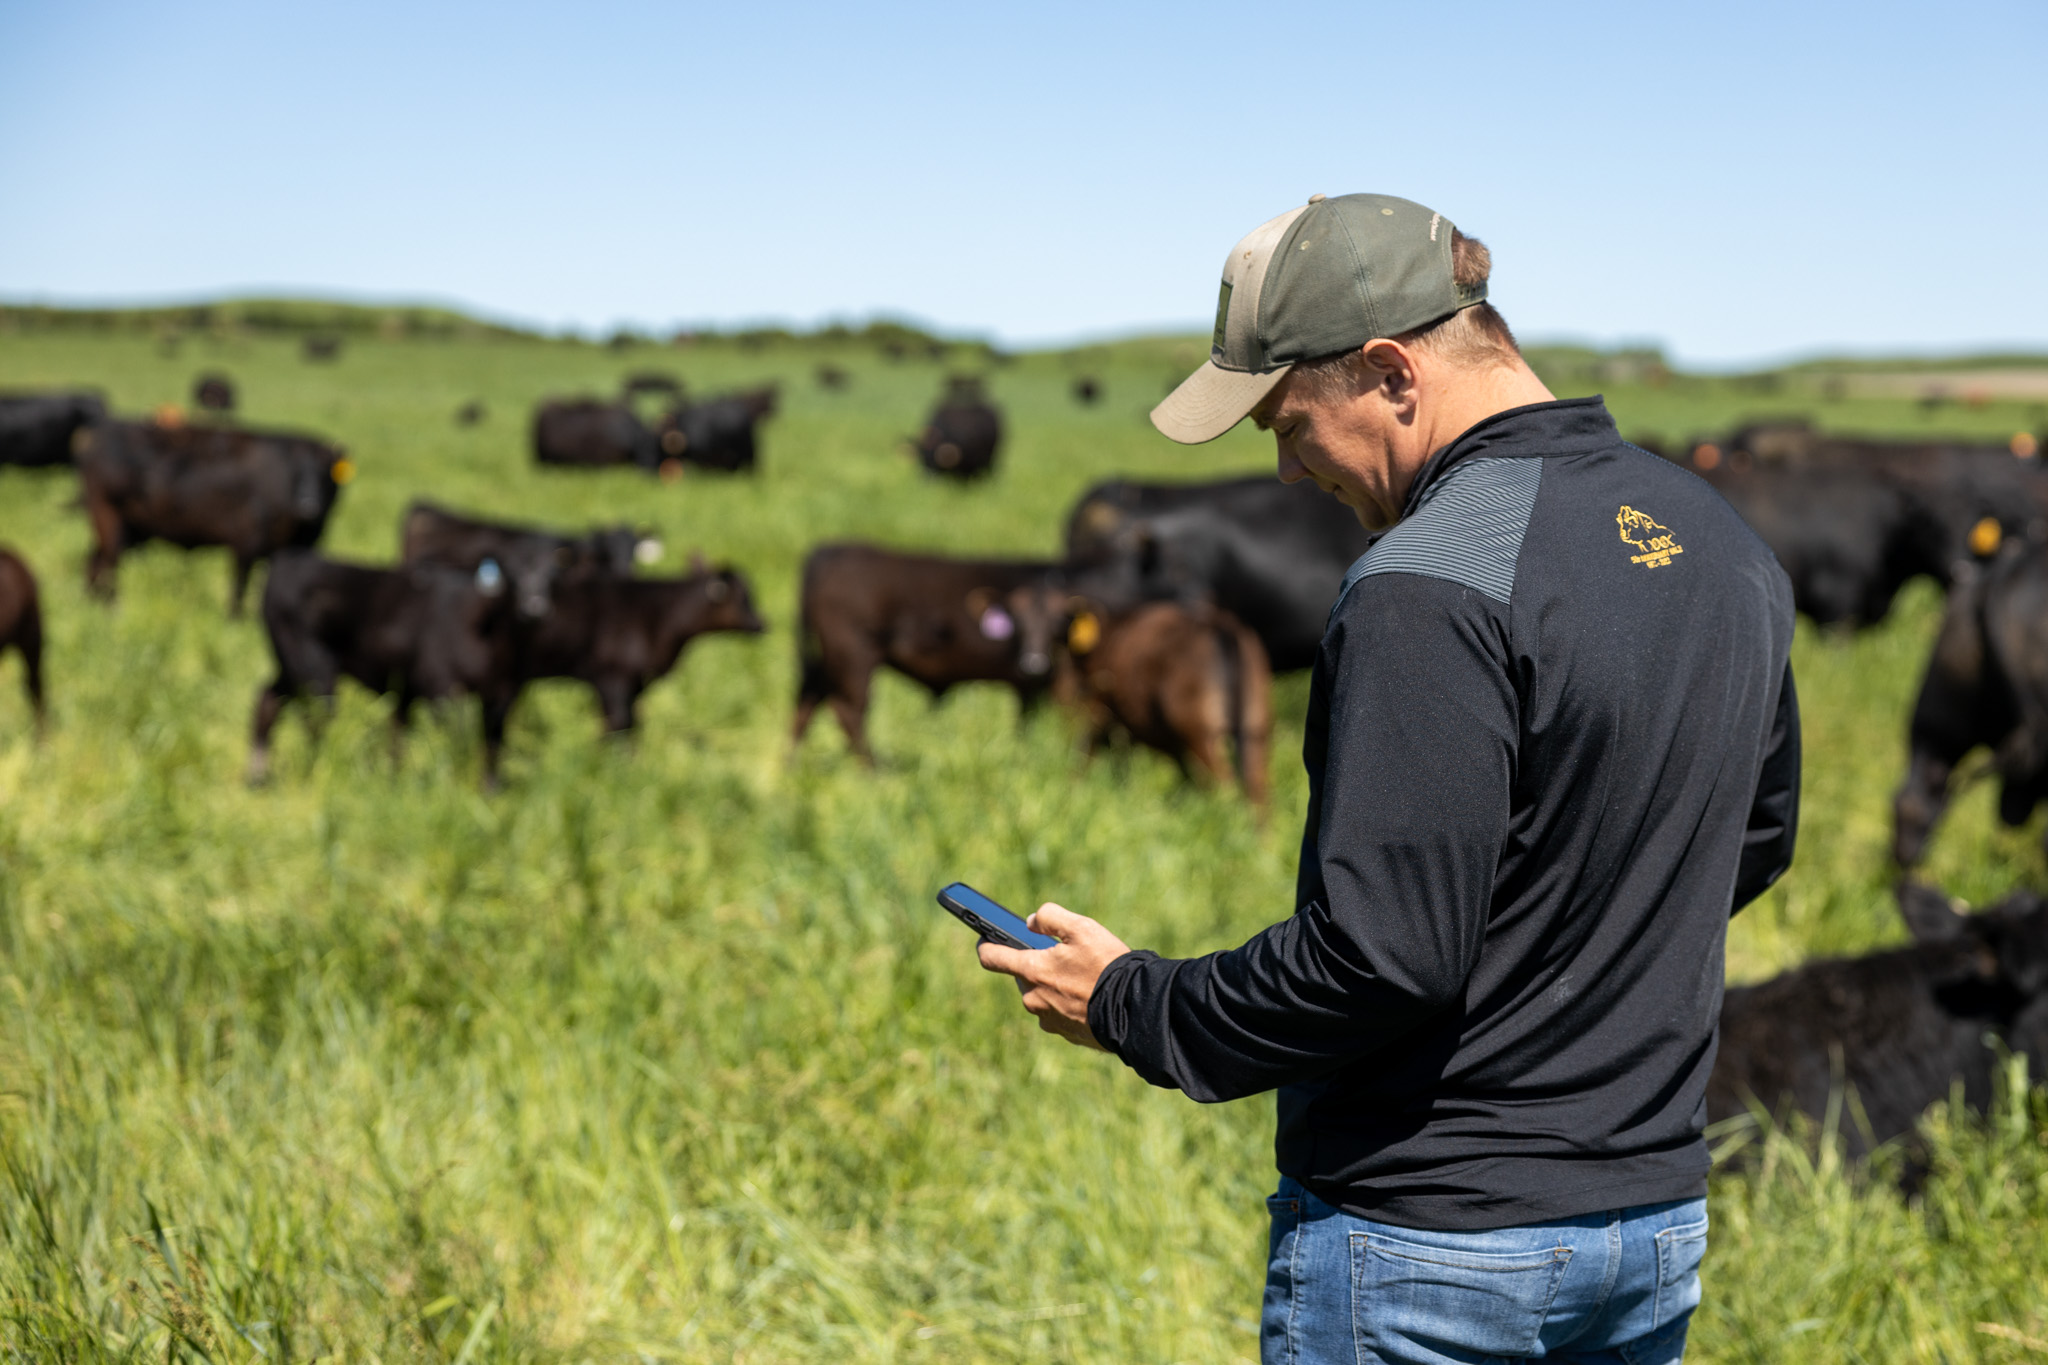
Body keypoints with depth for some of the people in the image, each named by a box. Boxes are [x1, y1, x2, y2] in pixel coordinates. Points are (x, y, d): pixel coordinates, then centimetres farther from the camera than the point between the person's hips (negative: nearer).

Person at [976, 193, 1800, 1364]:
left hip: (1430, 1242, -8)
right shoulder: (1724, 545, 5)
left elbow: (1383, 951, -25)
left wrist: (1132, 1006, -12)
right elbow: (1755, 840, 17)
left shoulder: (1433, 585, -22)